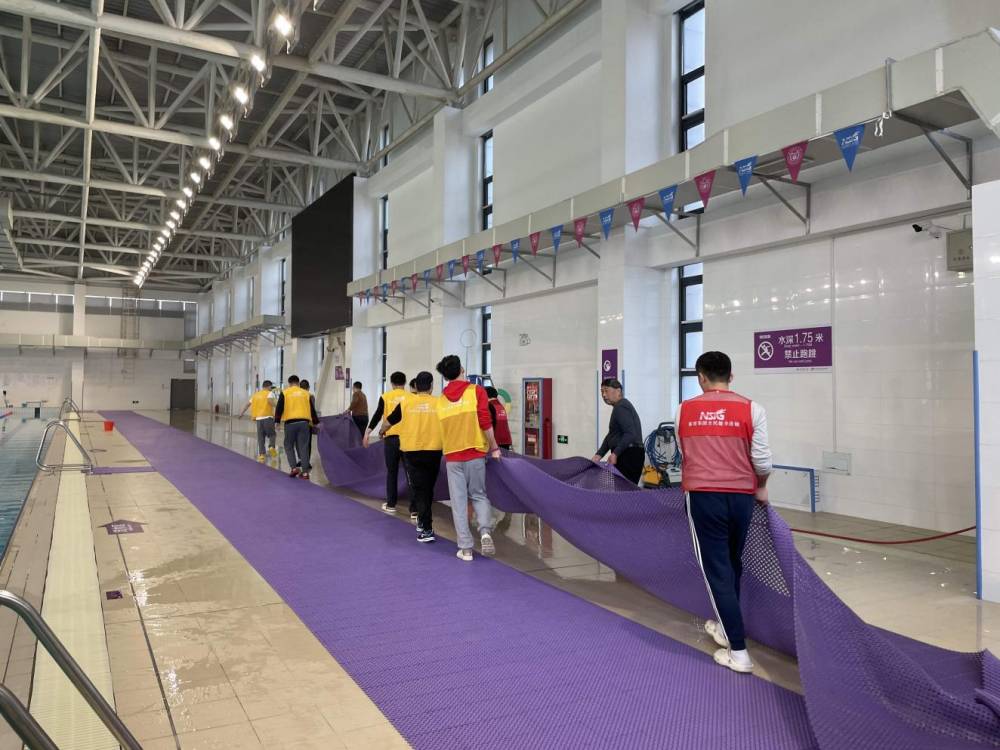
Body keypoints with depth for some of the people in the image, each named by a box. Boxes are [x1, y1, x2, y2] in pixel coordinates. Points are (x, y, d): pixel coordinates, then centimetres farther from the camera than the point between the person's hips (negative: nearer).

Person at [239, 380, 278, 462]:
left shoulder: (256, 394, 19)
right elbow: (270, 400, -19)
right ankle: (272, 447, -15)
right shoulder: (270, 393, 3)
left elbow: (248, 404, 23)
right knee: (272, 434, 10)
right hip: (268, 417, -4)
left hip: (258, 418, 4)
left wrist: (242, 412, 33)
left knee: (260, 438, 8)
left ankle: (261, 455, -1)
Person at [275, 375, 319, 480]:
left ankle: (294, 467, 1)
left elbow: (279, 408, 1)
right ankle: (305, 471, 2)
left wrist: (277, 421, 6)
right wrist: (316, 422, 26)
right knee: (304, 447, 4)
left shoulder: (285, 393, 8)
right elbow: (312, 410, 18)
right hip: (304, 422, 2)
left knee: (289, 445, 13)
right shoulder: (306, 393, 15)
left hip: (290, 423, -2)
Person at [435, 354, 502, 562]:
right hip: (475, 453, -1)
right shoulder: (476, 391, -3)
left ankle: (465, 548, 6)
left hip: (452, 457, 2)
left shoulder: (440, 400, 6)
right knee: (479, 495, 14)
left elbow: (441, 428, 11)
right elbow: (485, 423, -10)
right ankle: (485, 531, -8)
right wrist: (494, 447, -1)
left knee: (459, 502, 7)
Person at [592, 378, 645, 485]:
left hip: (629, 455, -10)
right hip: (631, 456, 10)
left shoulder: (620, 407, -11)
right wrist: (599, 454, 14)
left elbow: (630, 434, -22)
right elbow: (611, 435, 22)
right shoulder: (619, 407, 21)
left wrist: (615, 453, -24)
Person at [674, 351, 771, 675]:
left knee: (716, 569, 3)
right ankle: (726, 626, 39)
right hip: (741, 496, 2)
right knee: (733, 565, 21)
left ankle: (738, 651, 1)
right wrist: (761, 488, 14)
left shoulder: (684, 410, 0)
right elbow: (762, 460, -5)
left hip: (702, 496, -1)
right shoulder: (751, 409, -4)